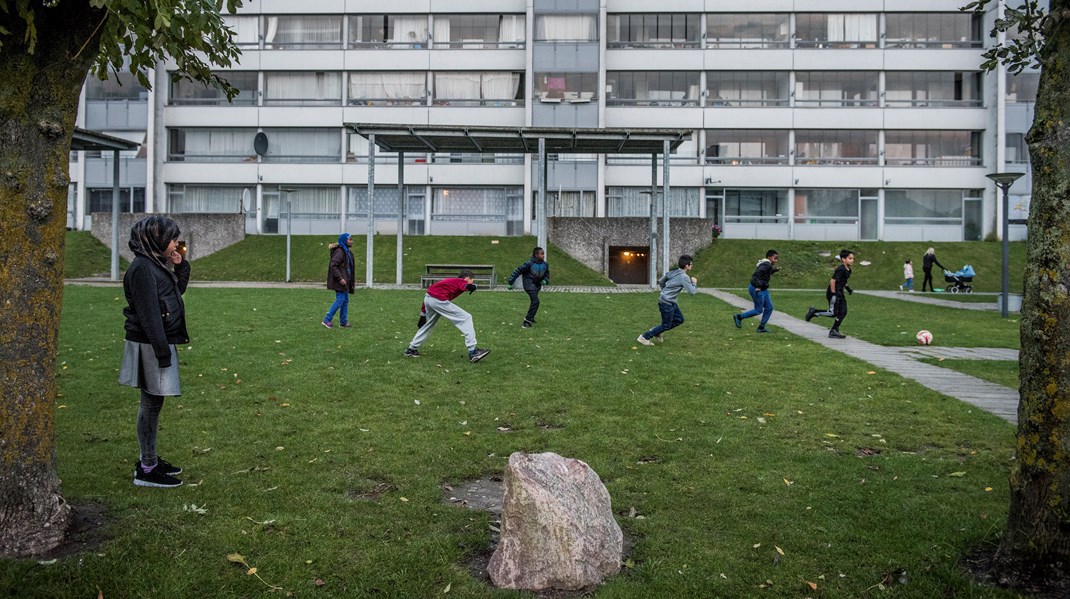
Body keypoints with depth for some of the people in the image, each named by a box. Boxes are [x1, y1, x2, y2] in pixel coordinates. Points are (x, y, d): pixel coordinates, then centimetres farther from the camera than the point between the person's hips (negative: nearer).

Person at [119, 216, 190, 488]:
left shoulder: (156, 264, 12)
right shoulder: (142, 268, -17)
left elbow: (177, 291, 23)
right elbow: (148, 314, -21)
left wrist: (180, 266, 8)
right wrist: (162, 350, -21)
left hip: (160, 341, 10)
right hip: (149, 344, -10)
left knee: (153, 402, 15)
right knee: (152, 402, -3)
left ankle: (151, 460, 26)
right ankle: (147, 469, 5)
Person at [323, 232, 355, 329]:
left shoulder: (347, 252, 15)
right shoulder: (339, 251, -15)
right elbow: (333, 265, -22)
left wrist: (349, 279, 14)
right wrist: (340, 278, -25)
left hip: (345, 280, 10)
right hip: (340, 281, -10)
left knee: (345, 300, 10)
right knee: (340, 300, -10)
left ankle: (343, 322, 16)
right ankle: (327, 320, -4)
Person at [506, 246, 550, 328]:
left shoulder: (545, 265, -4)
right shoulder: (530, 264, -22)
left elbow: (547, 274, 14)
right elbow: (518, 271, -14)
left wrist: (545, 281, -10)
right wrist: (510, 282, -11)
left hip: (537, 285, 7)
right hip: (529, 284, -7)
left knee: (534, 301, 20)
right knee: (535, 301, -19)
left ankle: (530, 318, 42)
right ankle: (528, 321, -13)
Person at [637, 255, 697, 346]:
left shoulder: (673, 272, 6)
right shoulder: (684, 277, -19)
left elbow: (661, 282, 17)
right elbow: (691, 292, -19)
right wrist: (694, 283, -1)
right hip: (666, 303, -9)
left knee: (679, 319, 16)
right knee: (666, 325, 4)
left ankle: (656, 331, 22)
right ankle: (644, 337, 11)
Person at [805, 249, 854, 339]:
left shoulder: (848, 270, 11)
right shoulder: (841, 269, -18)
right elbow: (832, 280, -22)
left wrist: (848, 288, 15)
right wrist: (833, 293, -21)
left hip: (840, 293, 10)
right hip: (834, 293, -10)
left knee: (843, 312, 5)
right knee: (833, 313, -11)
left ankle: (834, 331, 11)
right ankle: (814, 312, 3)